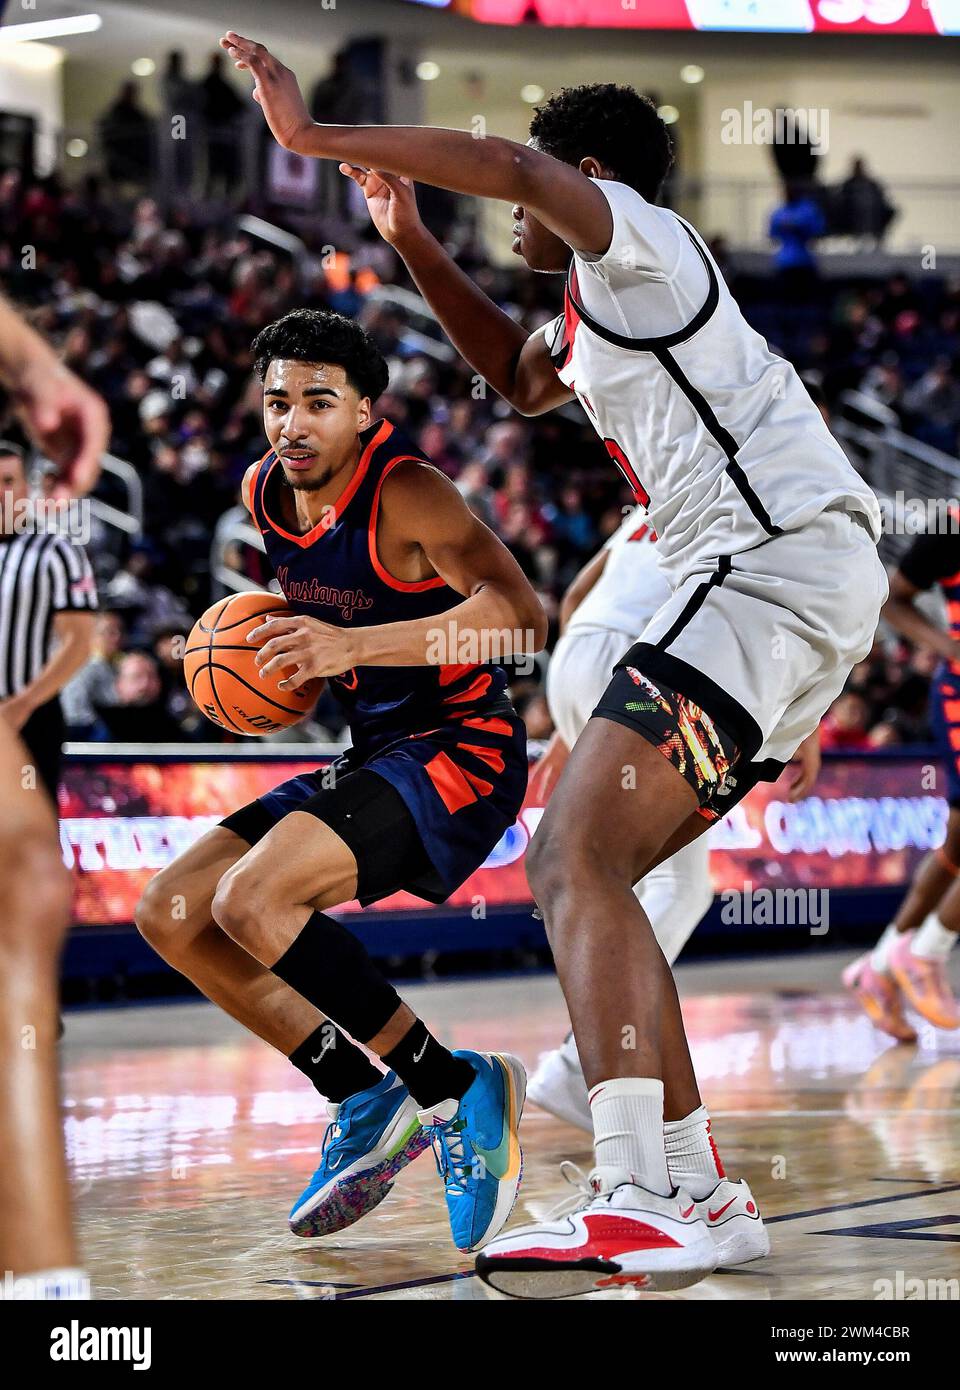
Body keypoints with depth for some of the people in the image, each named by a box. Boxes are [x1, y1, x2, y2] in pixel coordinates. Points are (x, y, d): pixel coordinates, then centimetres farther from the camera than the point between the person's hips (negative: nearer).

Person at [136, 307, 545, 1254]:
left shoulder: (405, 493, -19)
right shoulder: (263, 493, 5)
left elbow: (521, 618, -31)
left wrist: (354, 645, -38)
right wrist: (284, 651, 7)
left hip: (461, 750, -9)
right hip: (369, 753, 9)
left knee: (251, 902, -28)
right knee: (170, 916, 4)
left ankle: (452, 1088, -16)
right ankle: (368, 1104, 6)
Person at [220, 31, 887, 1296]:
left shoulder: (639, 238, 0)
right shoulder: (601, 304, 29)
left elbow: (515, 165, -20)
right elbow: (519, 377, 47)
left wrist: (316, 134, -16)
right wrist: (410, 242, 35)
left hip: (780, 561, -11)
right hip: (811, 581, 11)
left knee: (575, 861, -21)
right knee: (588, 872, 12)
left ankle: (638, 1207, -34)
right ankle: (697, 1192, 11)